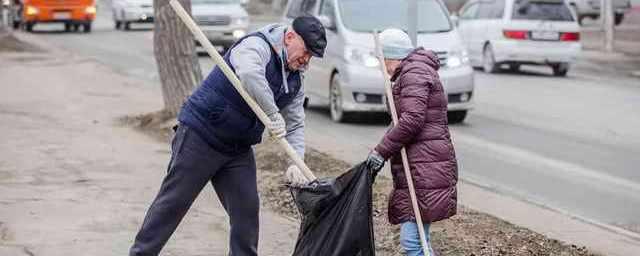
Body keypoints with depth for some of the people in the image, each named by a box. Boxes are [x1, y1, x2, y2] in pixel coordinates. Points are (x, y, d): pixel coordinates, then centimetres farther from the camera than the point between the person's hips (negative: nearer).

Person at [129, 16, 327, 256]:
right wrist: (272, 113, -38)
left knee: (247, 208, 2)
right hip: (200, 135, -8)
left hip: (238, 150, 8)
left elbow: (295, 126, 7)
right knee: (173, 201, -2)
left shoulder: (295, 81, 8)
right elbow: (249, 75, -40)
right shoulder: (256, 46, -17)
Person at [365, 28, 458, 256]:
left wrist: (381, 151, -15)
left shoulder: (413, 73, -9)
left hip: (425, 168, -11)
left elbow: (412, 119, -20)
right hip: (419, 168, 11)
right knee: (417, 237, 13)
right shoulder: (419, 70, 25)